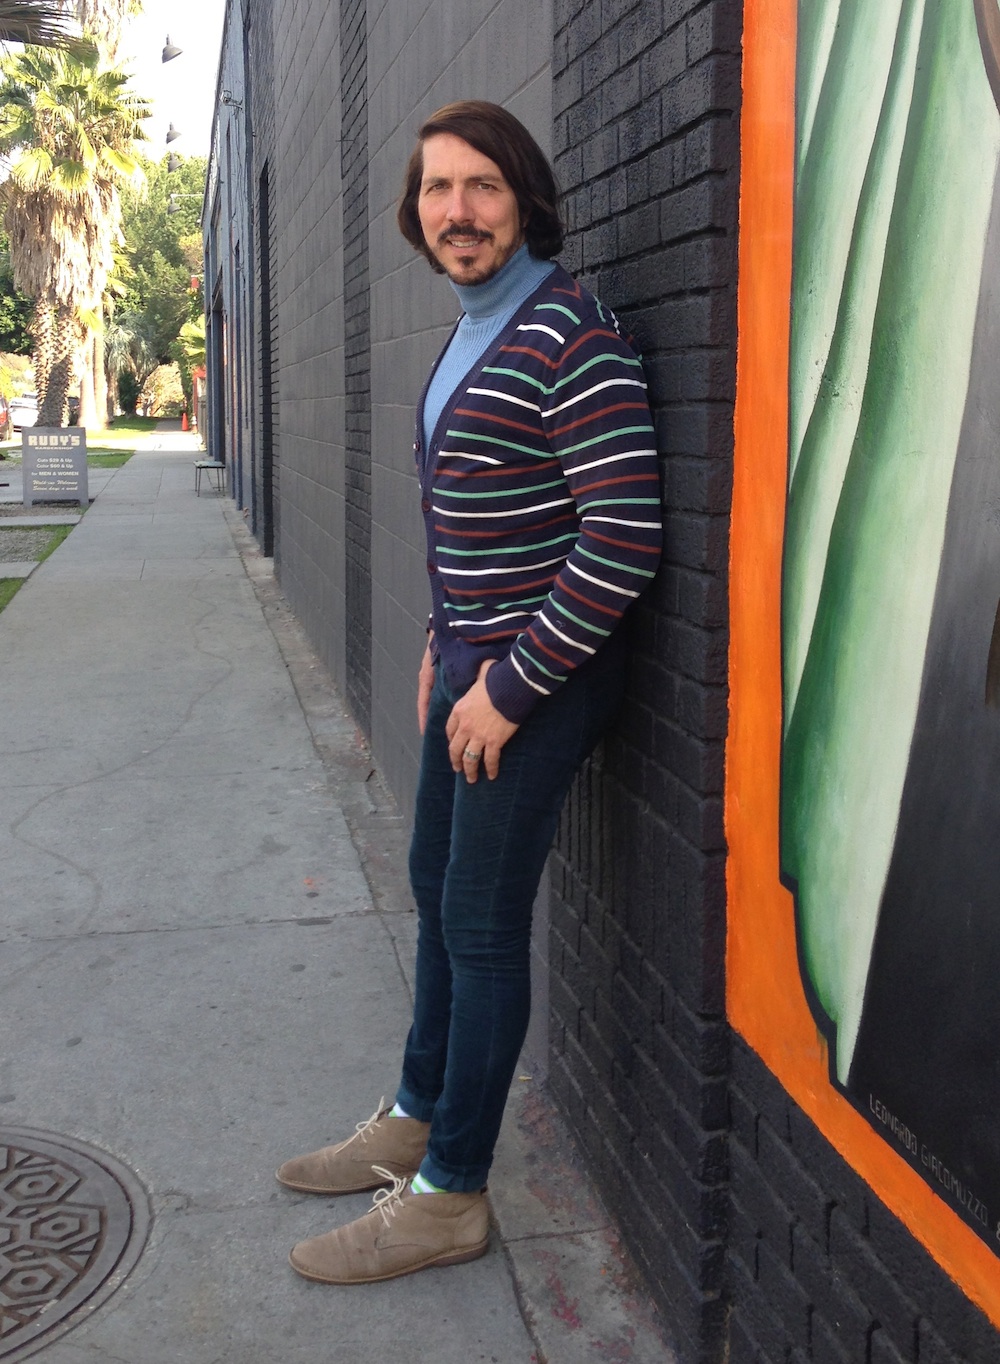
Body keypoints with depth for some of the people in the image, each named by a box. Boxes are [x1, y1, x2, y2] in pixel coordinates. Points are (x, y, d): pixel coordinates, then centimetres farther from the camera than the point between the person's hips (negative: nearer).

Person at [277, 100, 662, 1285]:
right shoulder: (469, 337, 12)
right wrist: (444, 642, 16)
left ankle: (448, 1196, 18)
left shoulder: (567, 339, -19)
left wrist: (510, 685, -20)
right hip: (472, 663, 10)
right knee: (437, 891, 19)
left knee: (481, 927, 0)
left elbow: (625, 539, -25)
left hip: (534, 682, -9)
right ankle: (417, 1120, 39)